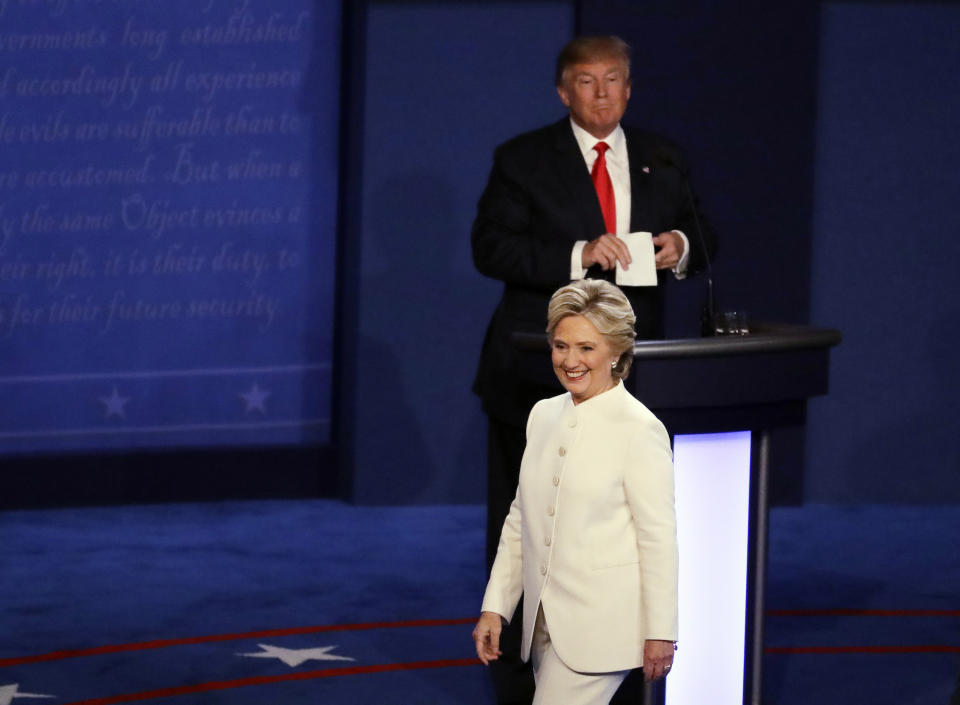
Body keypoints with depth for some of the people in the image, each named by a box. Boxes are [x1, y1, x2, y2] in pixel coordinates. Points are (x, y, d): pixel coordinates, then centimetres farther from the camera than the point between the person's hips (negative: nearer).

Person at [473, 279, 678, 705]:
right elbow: (520, 521, 16)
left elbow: (659, 539, -9)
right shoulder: (543, 416, 10)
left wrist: (660, 633, -8)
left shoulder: (640, 430, -10)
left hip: (601, 629, -7)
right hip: (546, 621, 7)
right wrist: (494, 606, 11)